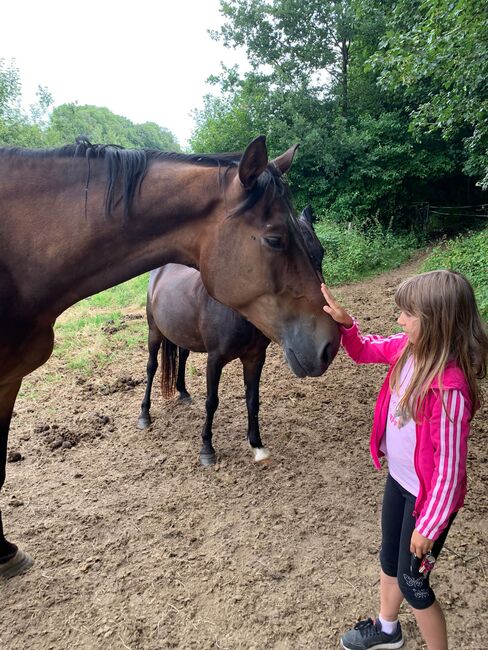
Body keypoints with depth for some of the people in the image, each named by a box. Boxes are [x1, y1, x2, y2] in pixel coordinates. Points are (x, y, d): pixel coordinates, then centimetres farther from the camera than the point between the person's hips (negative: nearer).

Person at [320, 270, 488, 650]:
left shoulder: (449, 388, -34)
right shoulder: (409, 349, -11)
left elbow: (449, 465, -25)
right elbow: (363, 351, 8)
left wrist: (429, 526, -15)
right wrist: (344, 322, -12)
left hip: (427, 494, -8)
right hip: (398, 479, 8)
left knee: (412, 582, 14)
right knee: (389, 561, 28)